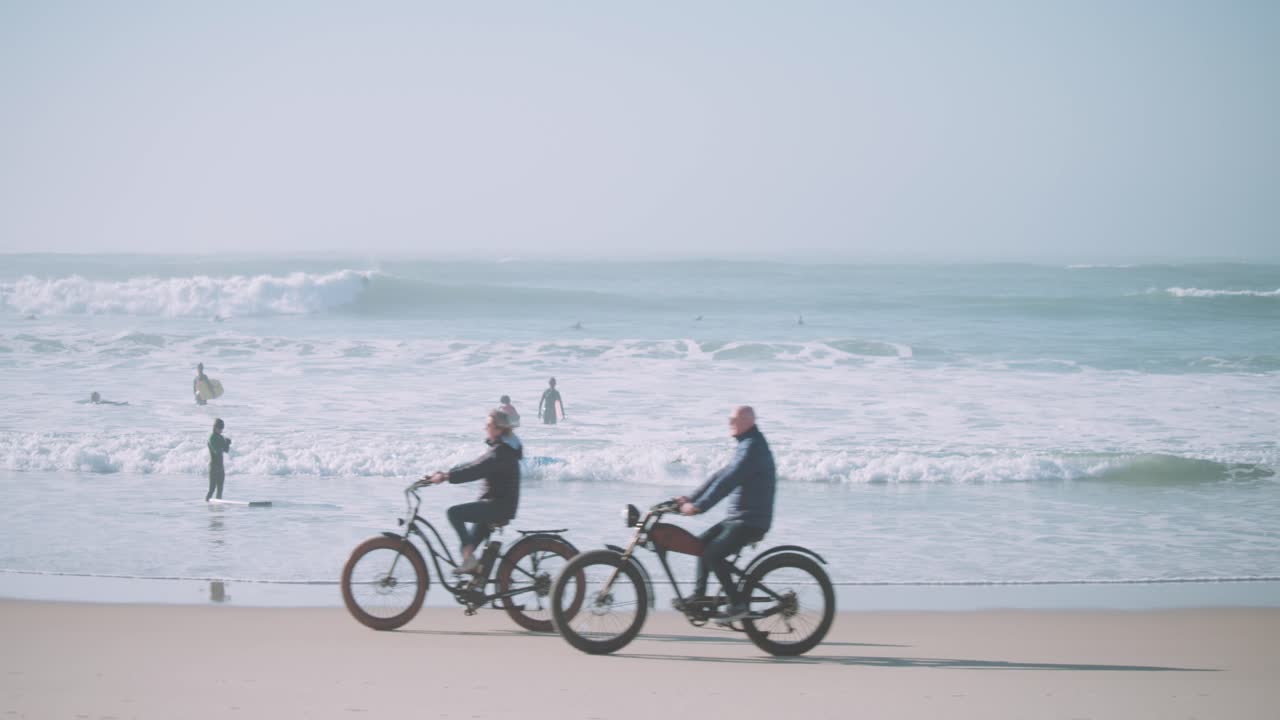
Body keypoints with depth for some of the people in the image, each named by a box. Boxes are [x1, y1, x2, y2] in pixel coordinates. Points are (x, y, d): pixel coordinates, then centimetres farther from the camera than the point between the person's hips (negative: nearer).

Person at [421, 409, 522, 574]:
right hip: (497, 505, 10)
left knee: (455, 512, -19)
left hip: (499, 506, -10)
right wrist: (443, 474, 8)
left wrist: (445, 477, -28)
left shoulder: (502, 453, -17)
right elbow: (473, 466, 16)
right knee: (468, 547, 13)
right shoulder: (500, 449, 16)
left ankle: (469, 558, -18)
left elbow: (475, 470, -26)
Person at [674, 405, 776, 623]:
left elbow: (727, 482, -23)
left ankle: (737, 605, -13)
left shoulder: (752, 447, -16)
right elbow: (722, 476, 18)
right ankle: (699, 595, 18)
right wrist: (691, 498, 12)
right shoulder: (747, 445, 17)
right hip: (738, 517, 10)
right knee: (702, 543, 13)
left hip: (750, 521, -10)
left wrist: (698, 506, -25)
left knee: (713, 554, -18)